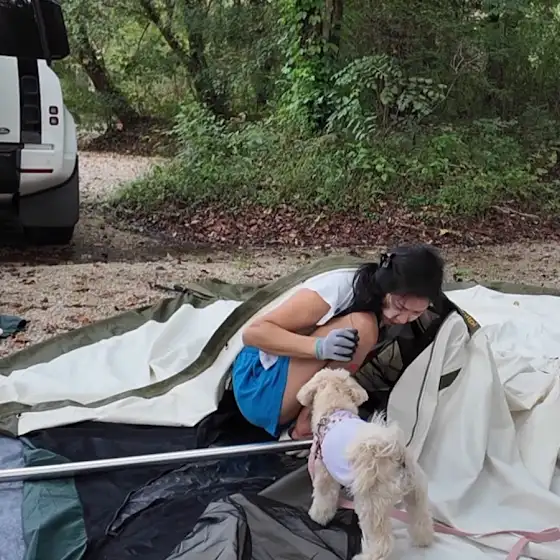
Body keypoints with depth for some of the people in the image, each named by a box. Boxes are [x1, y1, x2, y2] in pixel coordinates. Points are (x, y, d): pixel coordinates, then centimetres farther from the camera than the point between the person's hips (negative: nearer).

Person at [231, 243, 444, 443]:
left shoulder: (386, 313, -2)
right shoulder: (339, 287, -24)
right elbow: (253, 332, -24)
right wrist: (320, 347, -37)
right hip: (259, 390, -7)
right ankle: (305, 426, -16)